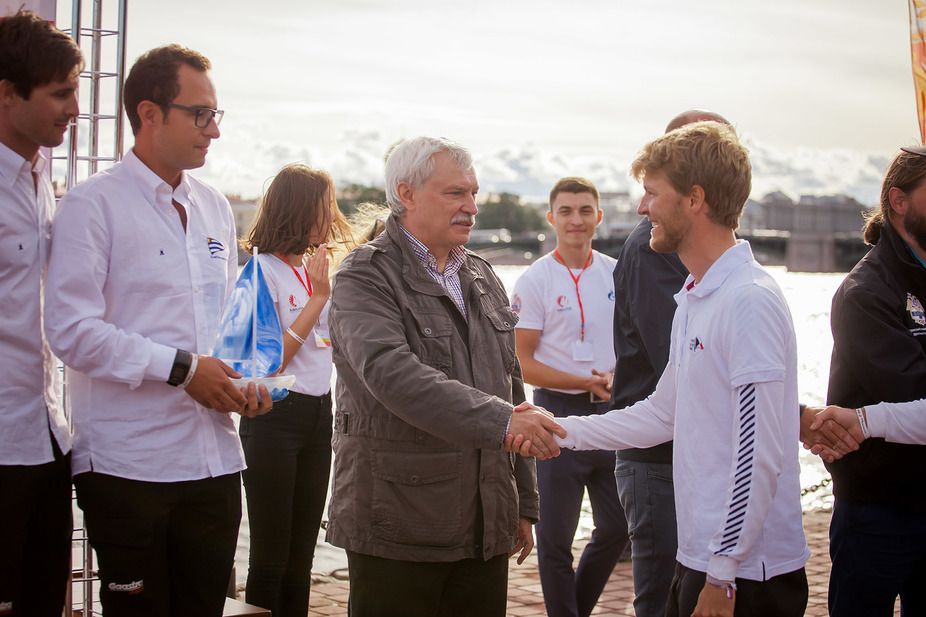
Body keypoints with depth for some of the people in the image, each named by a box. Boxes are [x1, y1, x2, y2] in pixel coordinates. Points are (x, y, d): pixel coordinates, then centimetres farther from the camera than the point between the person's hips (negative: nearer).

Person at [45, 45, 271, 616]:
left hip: (215, 460, 6)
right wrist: (181, 369, -16)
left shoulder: (215, 208, 15)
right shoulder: (95, 204, -6)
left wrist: (246, 379, 3)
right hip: (128, 465, -6)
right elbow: (71, 329, -15)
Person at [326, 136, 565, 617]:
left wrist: (523, 504, 18)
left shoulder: (482, 279, 16)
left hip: (485, 524, 6)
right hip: (398, 525, -6)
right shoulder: (365, 278, -7)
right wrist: (500, 420, -33)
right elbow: (391, 373, -25)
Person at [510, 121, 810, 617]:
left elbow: (759, 454, -21)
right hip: (697, 559, 9)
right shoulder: (692, 297, 13)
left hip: (746, 575, -9)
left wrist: (723, 577, -19)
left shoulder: (750, 301, -19)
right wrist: (560, 431, 14)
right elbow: (664, 413, 21)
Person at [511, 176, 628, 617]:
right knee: (556, 534, 4)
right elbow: (523, 362, -8)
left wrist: (617, 376, -9)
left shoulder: (616, 274, 5)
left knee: (617, 526, 13)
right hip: (559, 412, -4)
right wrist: (588, 382, -17)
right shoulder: (535, 280, -7)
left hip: (612, 412, 4)